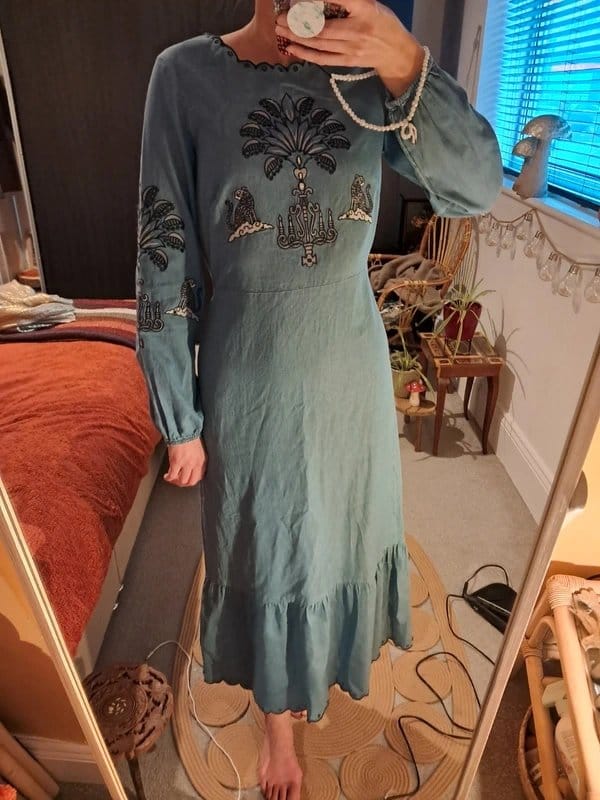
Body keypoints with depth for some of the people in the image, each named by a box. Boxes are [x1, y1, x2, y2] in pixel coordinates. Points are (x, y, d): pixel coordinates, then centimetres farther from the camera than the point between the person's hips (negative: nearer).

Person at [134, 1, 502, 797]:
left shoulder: (372, 70, -2)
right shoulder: (187, 74, -10)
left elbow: (480, 187, -11)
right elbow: (164, 262, -10)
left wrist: (406, 66, -28)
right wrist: (180, 421, -7)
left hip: (352, 364, 4)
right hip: (250, 374, -3)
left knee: (344, 524, 25)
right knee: (266, 549, 16)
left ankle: (330, 646, 62)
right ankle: (279, 719, 47)